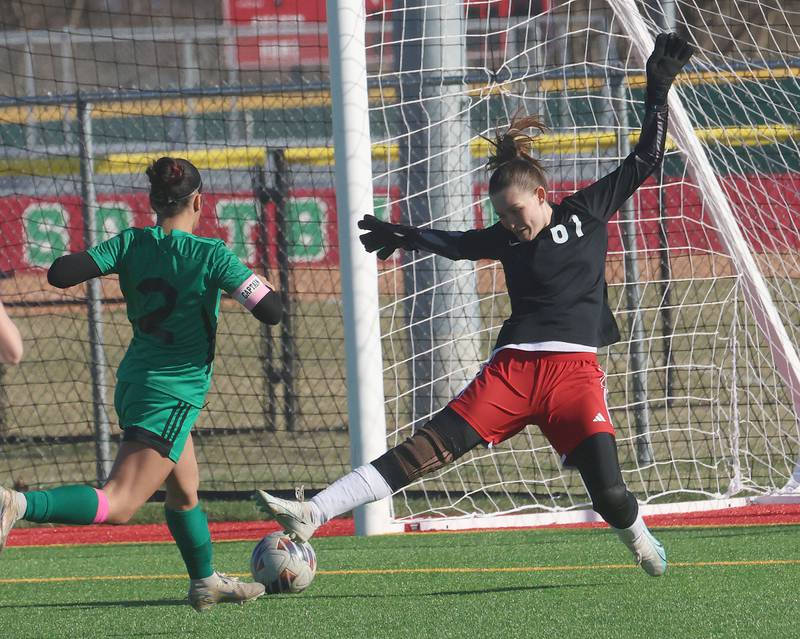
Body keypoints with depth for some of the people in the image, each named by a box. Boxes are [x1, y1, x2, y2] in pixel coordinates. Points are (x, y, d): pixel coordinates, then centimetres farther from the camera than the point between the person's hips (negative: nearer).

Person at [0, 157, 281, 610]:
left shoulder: (132, 244, -1)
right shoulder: (212, 255, -14)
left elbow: (60, 274, -11)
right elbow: (271, 311, -16)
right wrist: (251, 281, 5)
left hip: (134, 384, 7)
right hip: (173, 394, -7)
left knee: (185, 490, 26)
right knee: (118, 506, -14)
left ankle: (206, 581, 39)